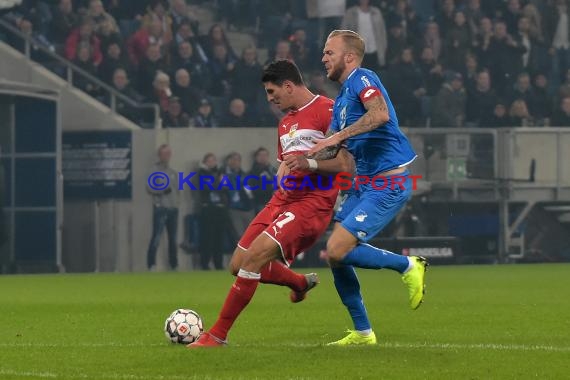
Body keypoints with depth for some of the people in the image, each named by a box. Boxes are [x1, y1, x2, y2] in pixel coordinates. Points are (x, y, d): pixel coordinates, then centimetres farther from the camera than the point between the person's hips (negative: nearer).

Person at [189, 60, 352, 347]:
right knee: (238, 265, 7)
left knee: (254, 256, -23)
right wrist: (282, 175, 12)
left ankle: (217, 335, -16)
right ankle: (300, 283, 34)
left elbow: (345, 163, -15)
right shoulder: (285, 123, 20)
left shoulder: (326, 111, -9)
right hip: (283, 200, 10)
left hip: (313, 202, -10)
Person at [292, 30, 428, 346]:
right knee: (335, 256, 5)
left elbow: (380, 114, -30)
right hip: (364, 182, 10)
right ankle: (362, 332, 15)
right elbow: (335, 155, 19)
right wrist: (308, 162, 0)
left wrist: (338, 136, -26)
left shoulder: (362, 79, -9)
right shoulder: (341, 99, 19)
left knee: (338, 251, -18)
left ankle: (408, 266, 0)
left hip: (388, 183, -10)